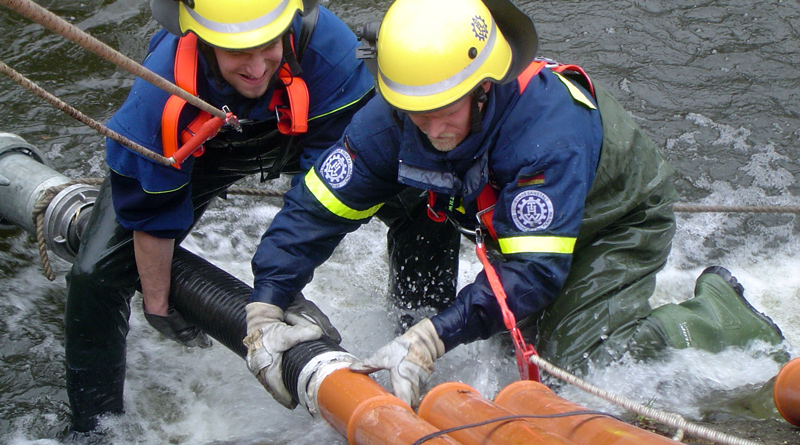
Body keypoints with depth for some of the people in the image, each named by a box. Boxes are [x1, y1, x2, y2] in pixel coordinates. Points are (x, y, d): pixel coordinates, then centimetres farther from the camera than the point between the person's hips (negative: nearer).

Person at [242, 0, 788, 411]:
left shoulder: (548, 125, -43)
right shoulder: (393, 118, -26)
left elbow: (534, 268, -45)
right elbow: (316, 207, -22)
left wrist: (432, 339, -53)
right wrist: (265, 309, -34)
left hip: (621, 222, -6)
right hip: (523, 224, 7)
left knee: (575, 359, -18)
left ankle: (723, 318, 3)